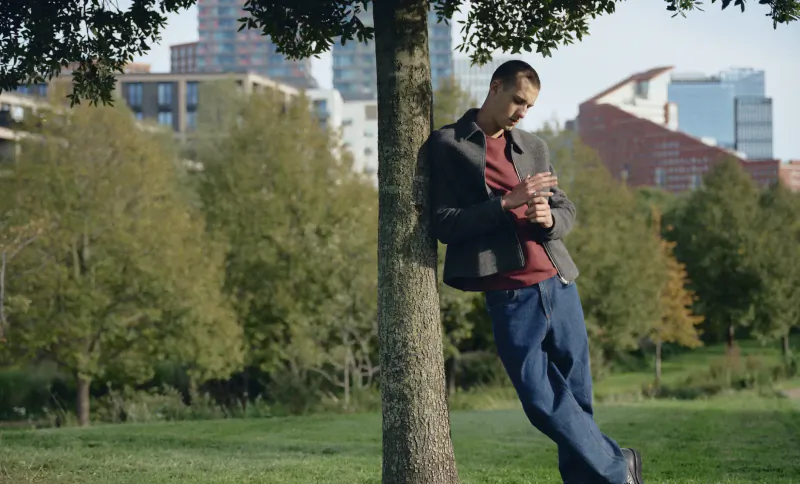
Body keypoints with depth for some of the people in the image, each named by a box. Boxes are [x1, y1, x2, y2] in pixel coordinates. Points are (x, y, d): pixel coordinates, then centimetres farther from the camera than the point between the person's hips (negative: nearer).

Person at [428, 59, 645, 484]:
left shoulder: (534, 147, 15)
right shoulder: (447, 145, 1)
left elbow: (567, 209, 18)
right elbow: (443, 224, -6)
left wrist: (550, 218, -6)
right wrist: (507, 203, -15)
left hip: (559, 286, 4)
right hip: (510, 298, -4)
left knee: (577, 398, 3)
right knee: (542, 402, -5)